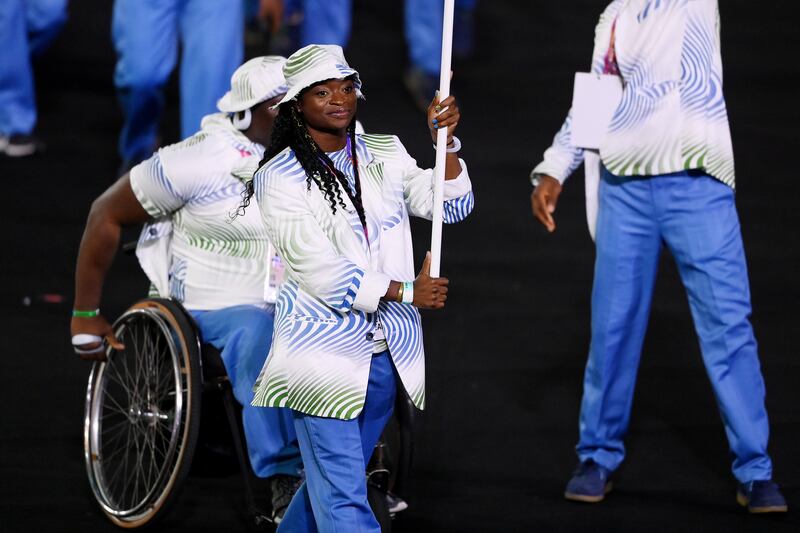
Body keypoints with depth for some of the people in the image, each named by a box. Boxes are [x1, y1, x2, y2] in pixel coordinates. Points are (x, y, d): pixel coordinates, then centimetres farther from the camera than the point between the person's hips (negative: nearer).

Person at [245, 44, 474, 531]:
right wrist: (406, 292, -10)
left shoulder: (385, 155, 10)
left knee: (333, 480, 16)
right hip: (325, 353, -5)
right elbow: (322, 273, -14)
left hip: (387, 357, 5)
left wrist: (446, 142, -16)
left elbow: (452, 206, 0)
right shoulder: (279, 179, -7)